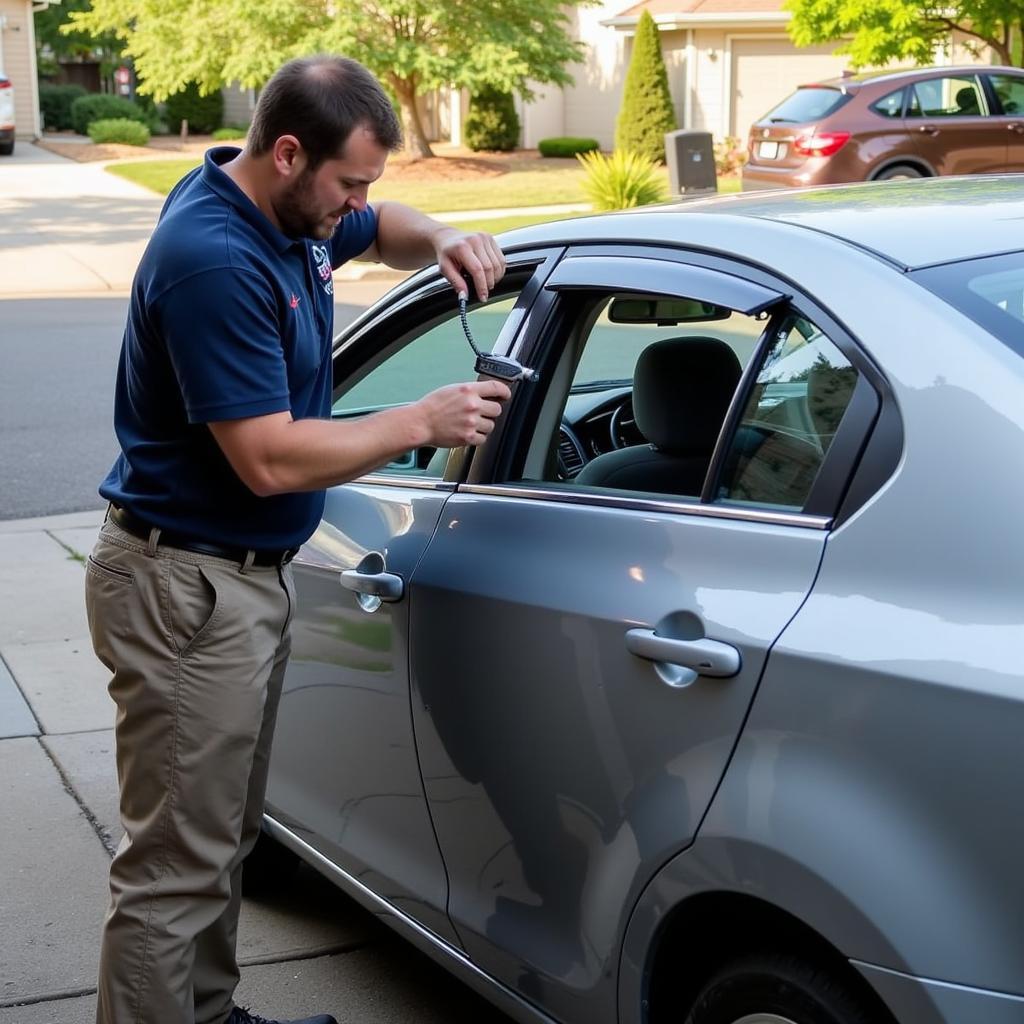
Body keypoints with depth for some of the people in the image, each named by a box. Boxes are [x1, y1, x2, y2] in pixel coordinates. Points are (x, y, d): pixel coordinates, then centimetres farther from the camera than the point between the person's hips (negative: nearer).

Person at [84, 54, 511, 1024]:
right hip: (188, 588, -10)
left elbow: (382, 228, 27)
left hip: (249, 572, 10)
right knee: (176, 865, -2)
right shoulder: (213, 259, -25)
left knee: (223, 835, 21)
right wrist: (425, 420, -17)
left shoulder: (289, 211, 4)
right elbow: (270, 460, -26)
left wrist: (440, 241, 3)